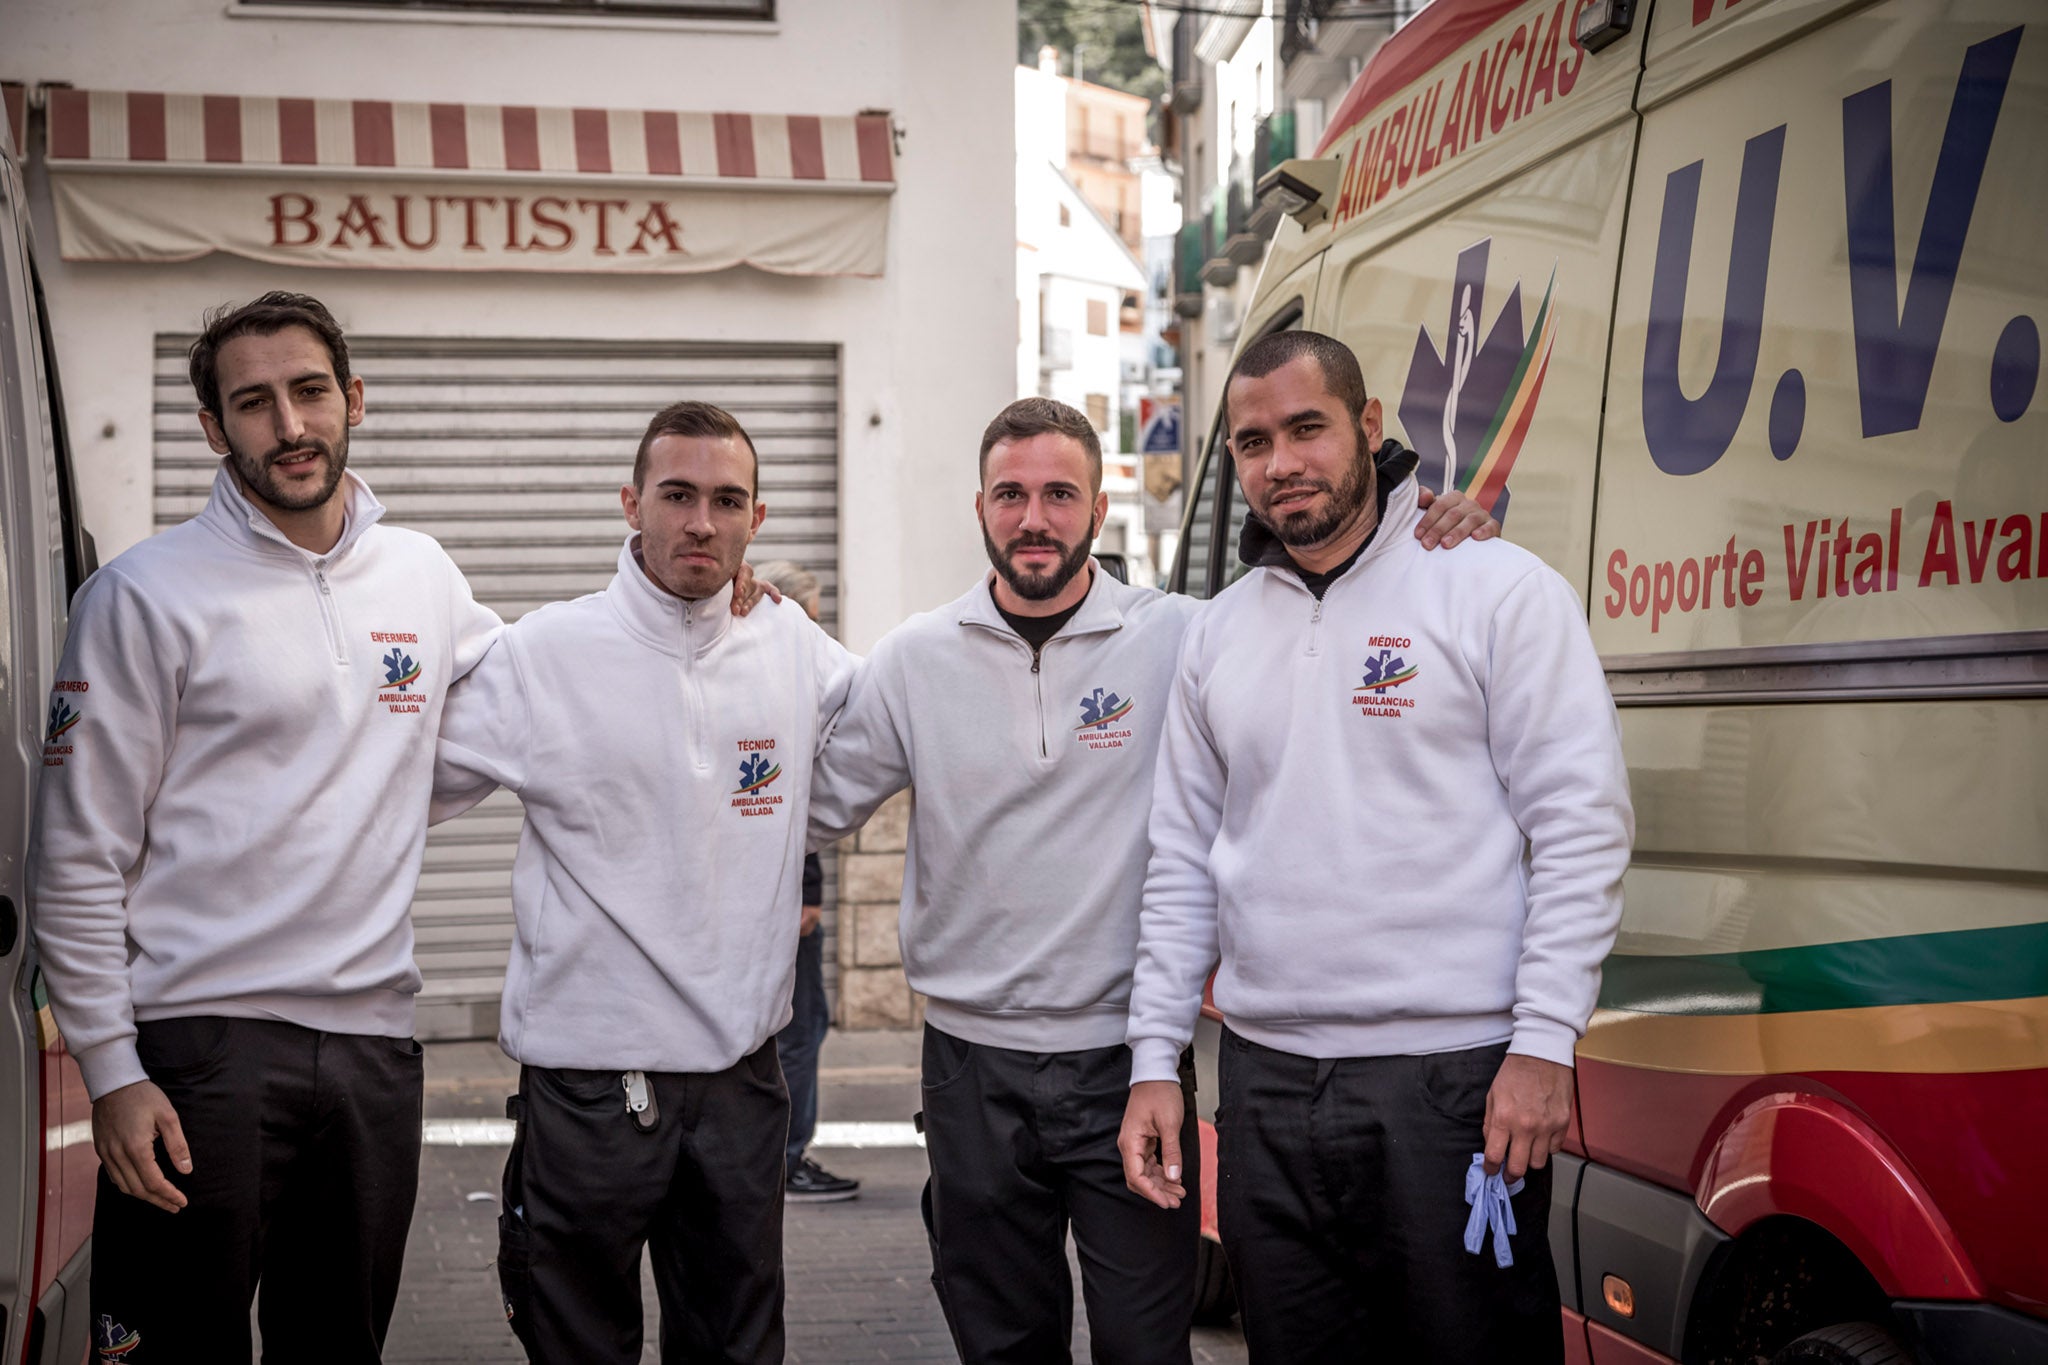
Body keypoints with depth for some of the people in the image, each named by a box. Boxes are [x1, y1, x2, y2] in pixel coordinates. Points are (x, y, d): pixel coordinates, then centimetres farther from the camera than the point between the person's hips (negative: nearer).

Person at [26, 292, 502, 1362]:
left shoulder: (424, 579, 11)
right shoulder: (146, 595, -4)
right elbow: (77, 860, -4)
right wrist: (110, 1071, -10)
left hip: (374, 1038, 5)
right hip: (200, 1045, -4)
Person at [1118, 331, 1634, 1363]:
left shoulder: (1497, 589, -4)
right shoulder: (1218, 635, 13)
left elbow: (1581, 826, -8)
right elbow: (1183, 862, 16)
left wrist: (1544, 1044, -14)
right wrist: (1153, 1061, 10)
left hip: (1452, 1079, -5)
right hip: (1265, 1084, 5)